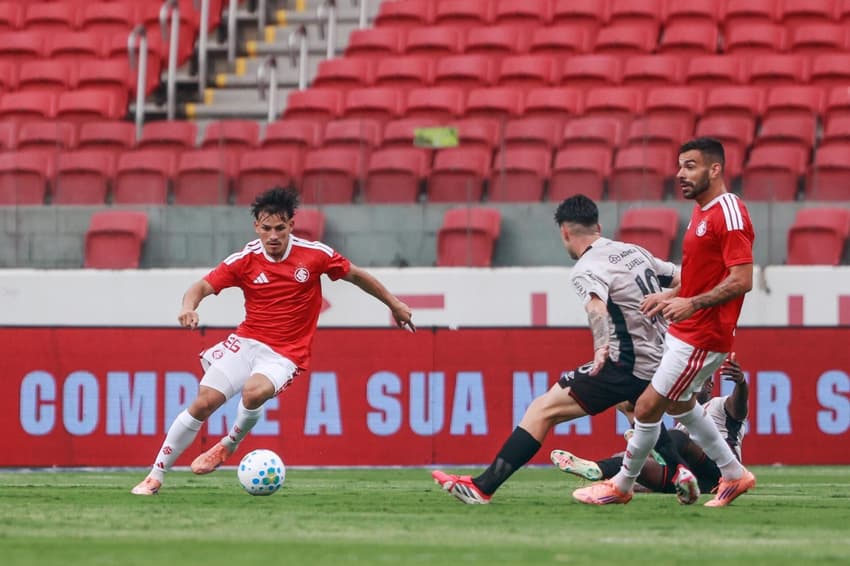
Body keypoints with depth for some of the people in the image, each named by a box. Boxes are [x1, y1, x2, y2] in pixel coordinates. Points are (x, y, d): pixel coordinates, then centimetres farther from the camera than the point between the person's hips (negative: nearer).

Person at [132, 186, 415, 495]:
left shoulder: (315, 255, -6)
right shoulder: (245, 260, -5)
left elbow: (355, 275, 9)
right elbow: (203, 286, -6)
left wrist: (394, 304, 17)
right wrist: (189, 306, -30)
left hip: (285, 354, -2)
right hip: (246, 342, 2)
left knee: (254, 392, -33)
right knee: (204, 400, -13)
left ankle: (228, 446, -2)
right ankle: (156, 476, 0)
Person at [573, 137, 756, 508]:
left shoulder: (729, 214, -19)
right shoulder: (702, 211, 11)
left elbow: (742, 280, -26)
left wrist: (691, 304, -31)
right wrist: (671, 296, 12)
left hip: (701, 338, -11)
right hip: (684, 332, 11)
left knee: (647, 408, -4)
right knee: (679, 405, 24)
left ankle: (621, 486, 12)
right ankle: (734, 474, 34)